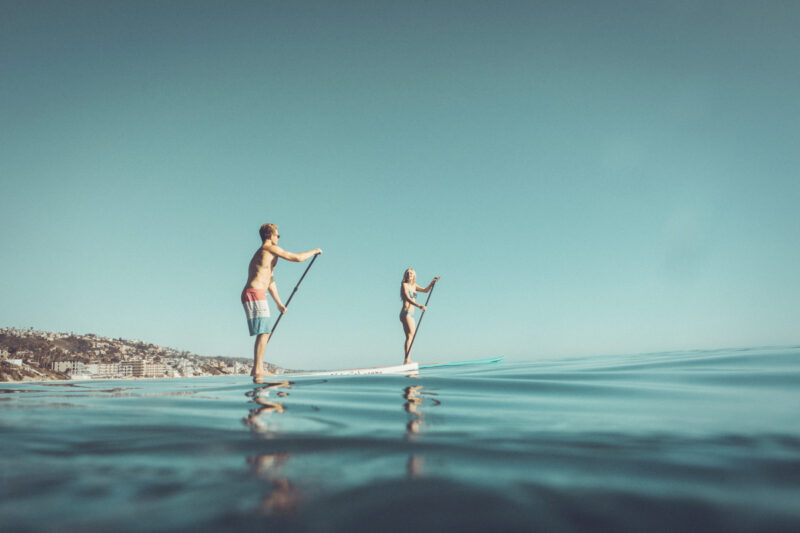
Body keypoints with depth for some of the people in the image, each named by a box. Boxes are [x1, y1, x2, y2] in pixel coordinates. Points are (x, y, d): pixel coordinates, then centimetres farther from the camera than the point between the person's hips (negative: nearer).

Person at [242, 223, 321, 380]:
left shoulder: (263, 254, 27)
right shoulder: (270, 248, -3)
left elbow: (270, 281, 31)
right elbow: (297, 258, -5)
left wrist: (279, 303, 33)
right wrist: (314, 251, 12)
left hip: (251, 295, 10)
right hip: (254, 294, -10)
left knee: (265, 332, 10)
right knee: (263, 332, -12)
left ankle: (258, 369, 11)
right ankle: (257, 370, -15)